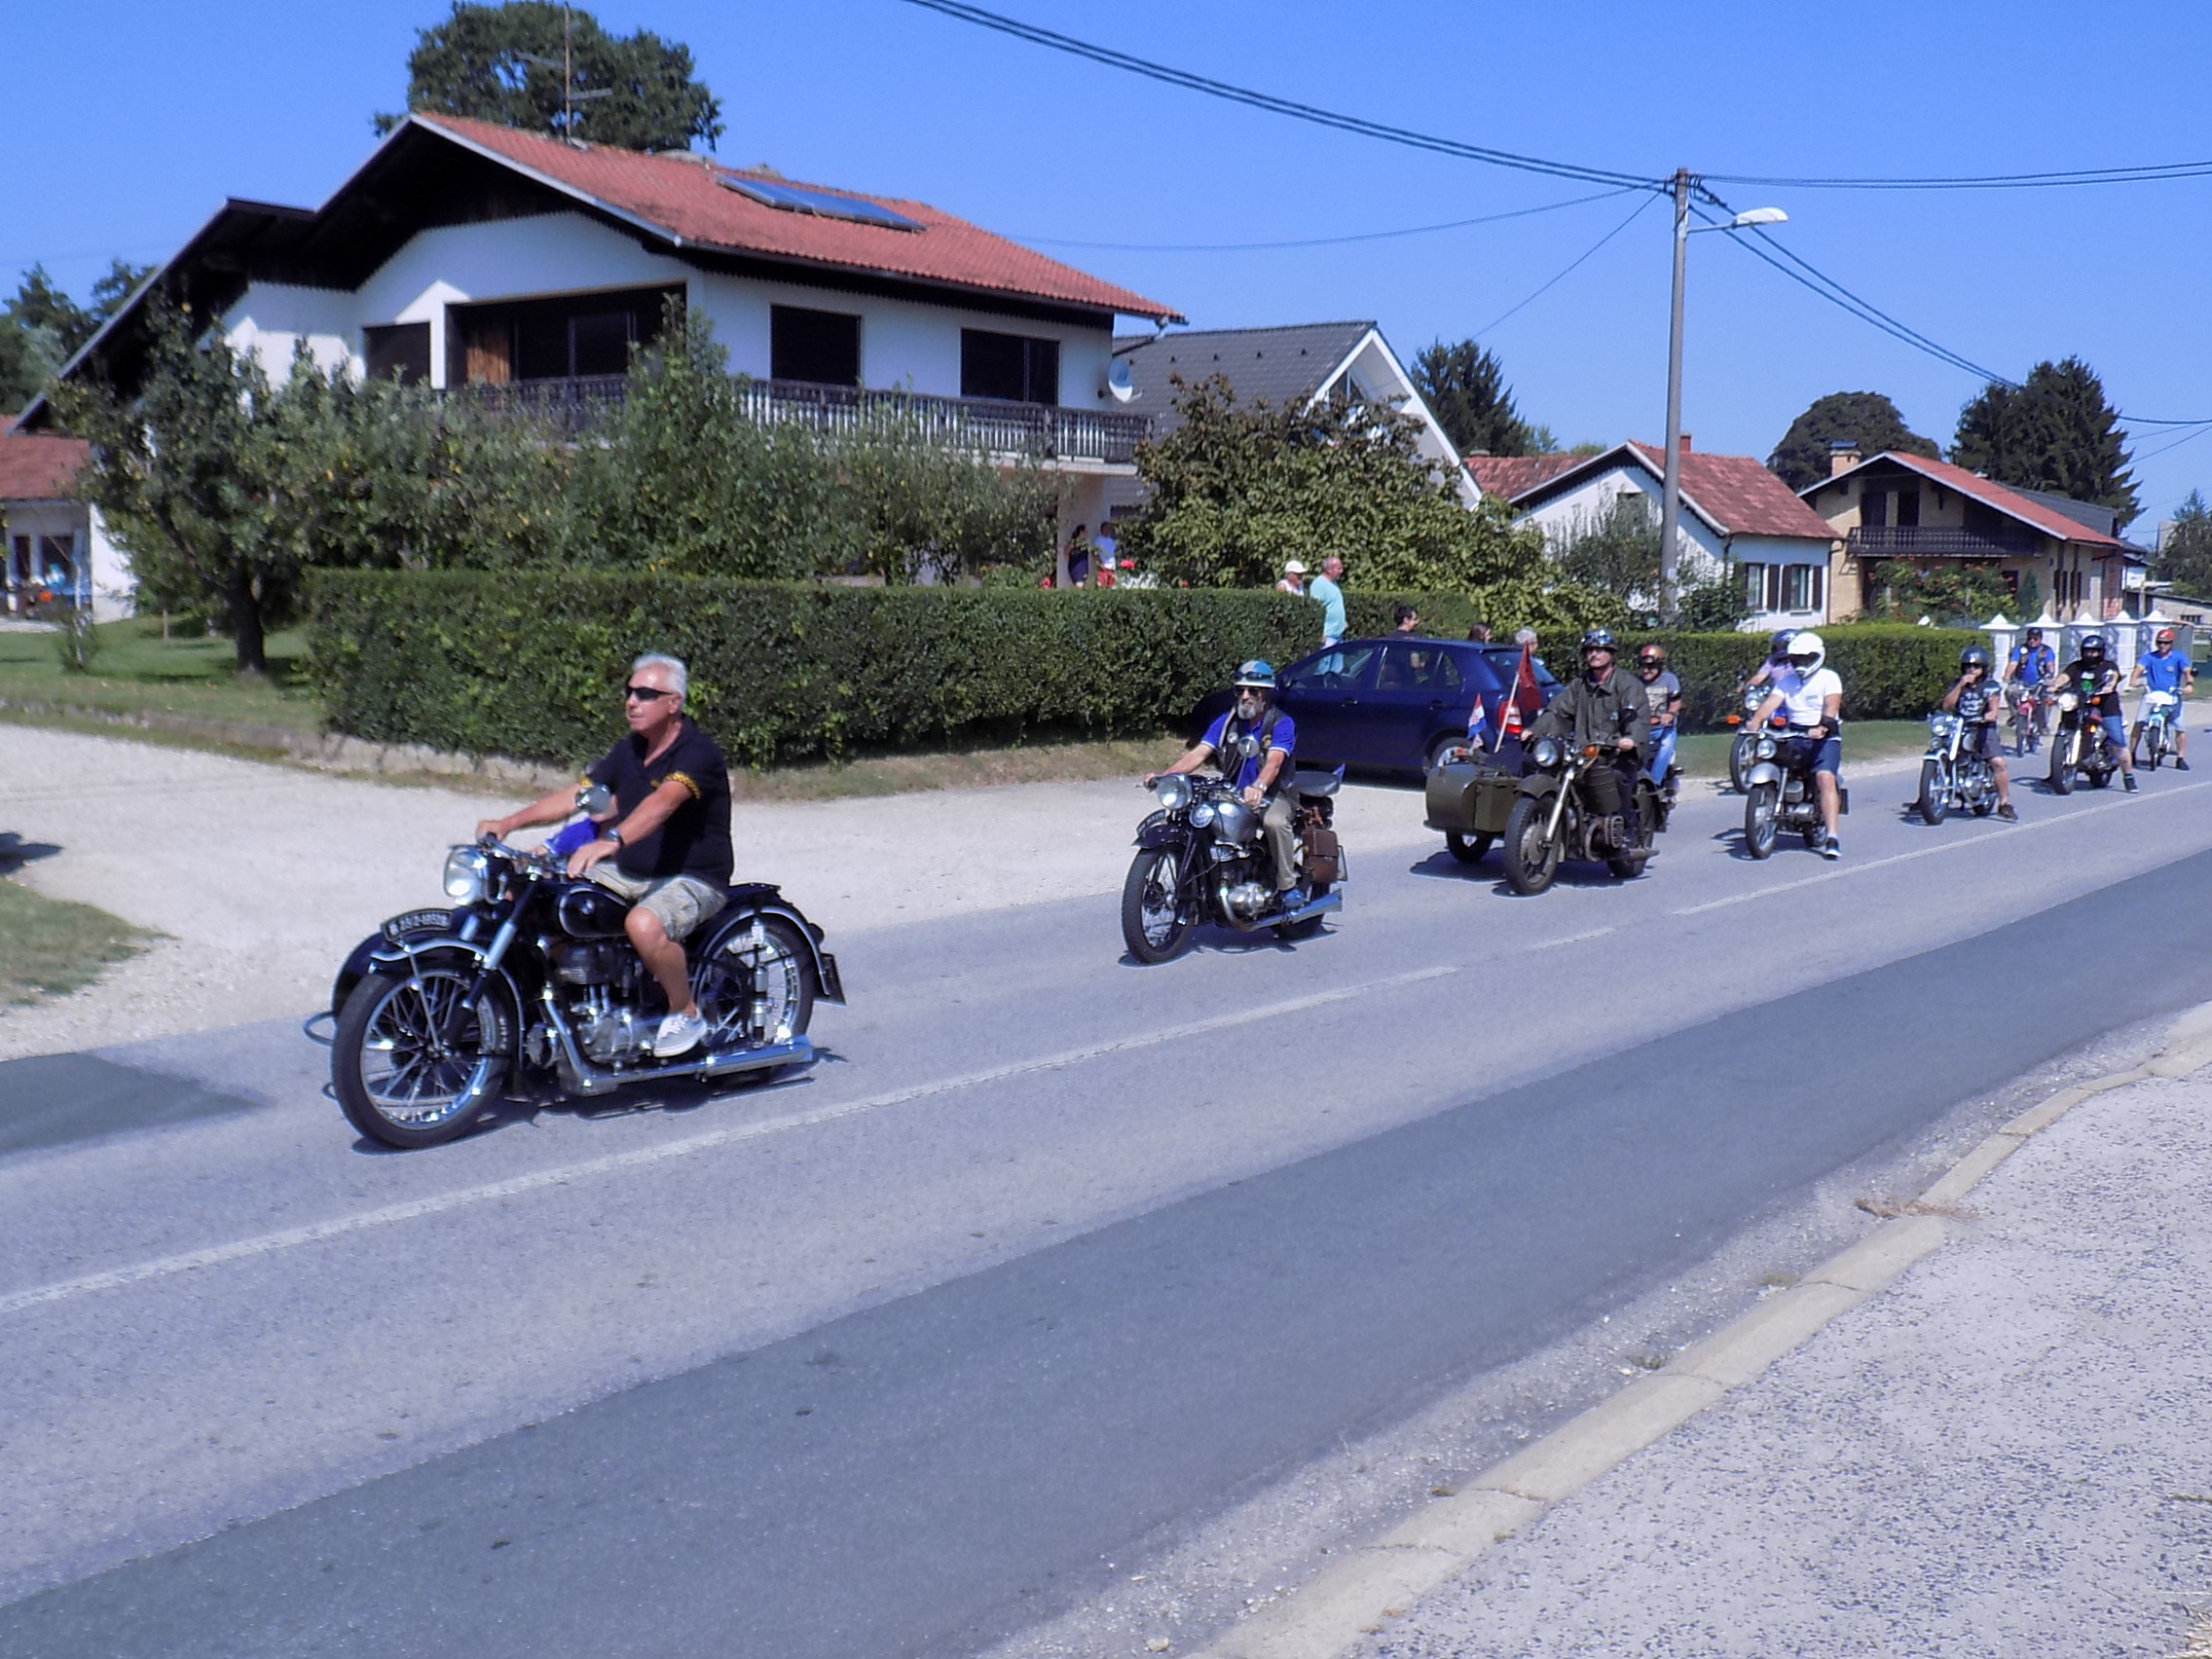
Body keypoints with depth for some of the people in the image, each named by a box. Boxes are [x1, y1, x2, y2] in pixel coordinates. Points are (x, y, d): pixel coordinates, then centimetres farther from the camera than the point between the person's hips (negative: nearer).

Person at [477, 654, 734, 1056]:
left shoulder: (697, 752, -17)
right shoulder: (630, 750, 9)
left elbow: (662, 803, -36)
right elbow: (576, 796, 5)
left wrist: (611, 840, -53)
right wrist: (510, 822, -8)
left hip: (694, 877, -8)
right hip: (630, 871, 8)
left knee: (644, 925, -39)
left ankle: (686, 1014, -14)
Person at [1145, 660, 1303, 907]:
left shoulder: (1282, 723, -10)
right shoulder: (1227, 720, 5)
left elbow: (1274, 762, -28)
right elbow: (1198, 753, -4)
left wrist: (1258, 787, -50)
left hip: (1274, 795, -5)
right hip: (1234, 794, 5)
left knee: (1274, 821, -38)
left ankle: (1288, 886, -19)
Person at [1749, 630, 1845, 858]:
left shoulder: (1829, 678, 0)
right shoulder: (1786, 680, 13)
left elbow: (1831, 706, -17)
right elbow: (1770, 702, -4)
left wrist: (1821, 728, -36)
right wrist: (1755, 722, -24)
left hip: (1825, 737, -5)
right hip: (1793, 736, 5)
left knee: (1825, 777, -26)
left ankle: (1831, 837, -31)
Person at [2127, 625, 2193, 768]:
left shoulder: (2178, 657, 2)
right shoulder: (2150, 657, 4)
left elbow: (2188, 671, -11)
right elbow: (2139, 668, -11)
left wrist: (2189, 684, -31)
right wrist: (2133, 680, -32)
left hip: (2172, 696, 0)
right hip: (2151, 695, 0)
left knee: (2181, 727, -7)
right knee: (2139, 723, -12)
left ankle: (2180, 758, 6)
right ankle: (2131, 754, -3)